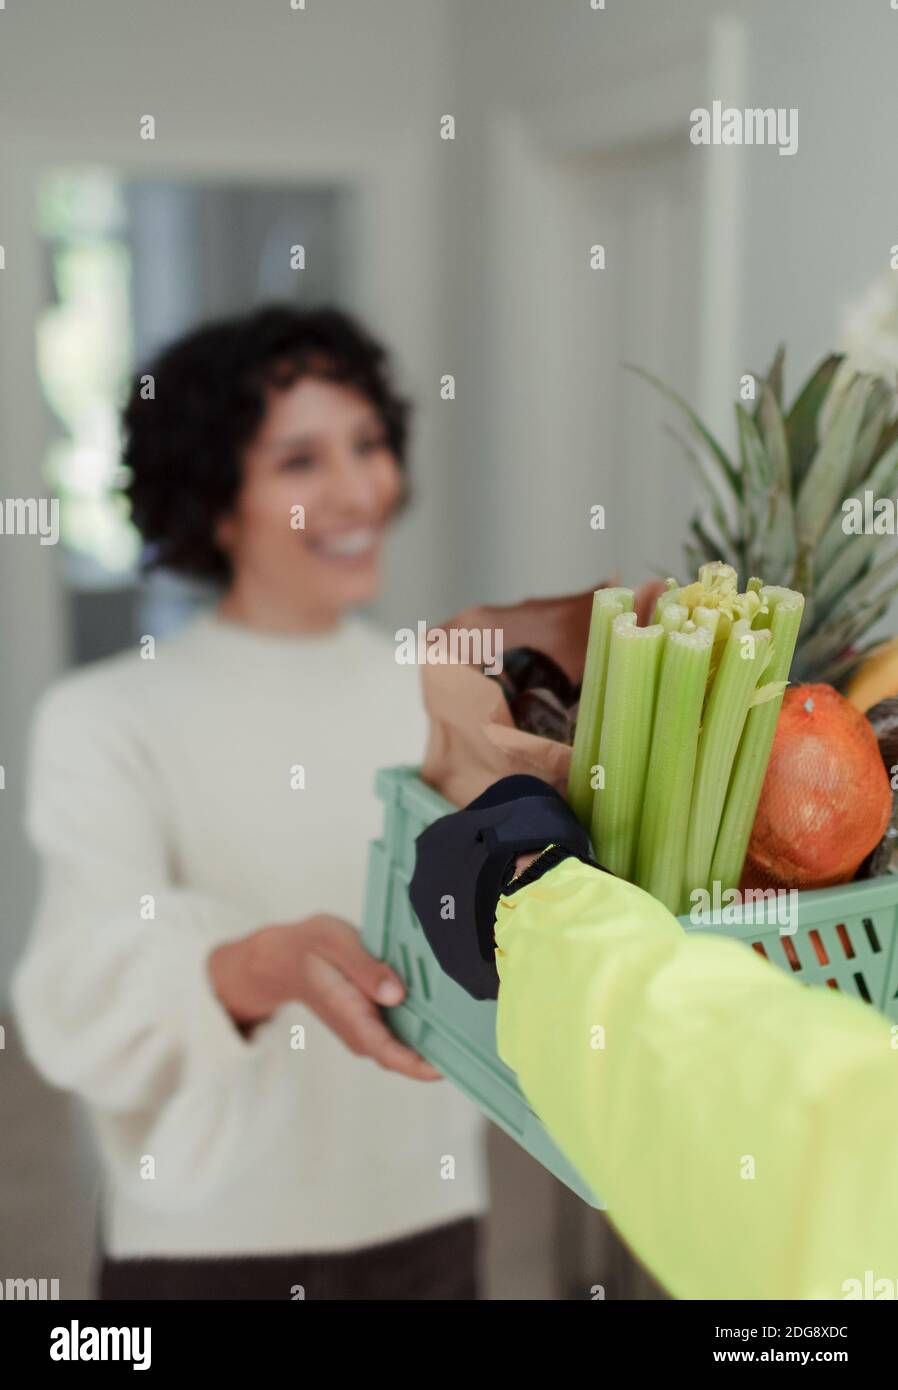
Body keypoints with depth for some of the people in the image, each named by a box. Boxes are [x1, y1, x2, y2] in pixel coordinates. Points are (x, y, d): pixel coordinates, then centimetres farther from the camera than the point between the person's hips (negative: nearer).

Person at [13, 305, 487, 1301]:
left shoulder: (442, 703, 4)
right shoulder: (105, 722, -10)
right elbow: (80, 996, -24)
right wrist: (273, 965, -41)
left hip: (429, 1225, 4)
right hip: (209, 1243, -3)